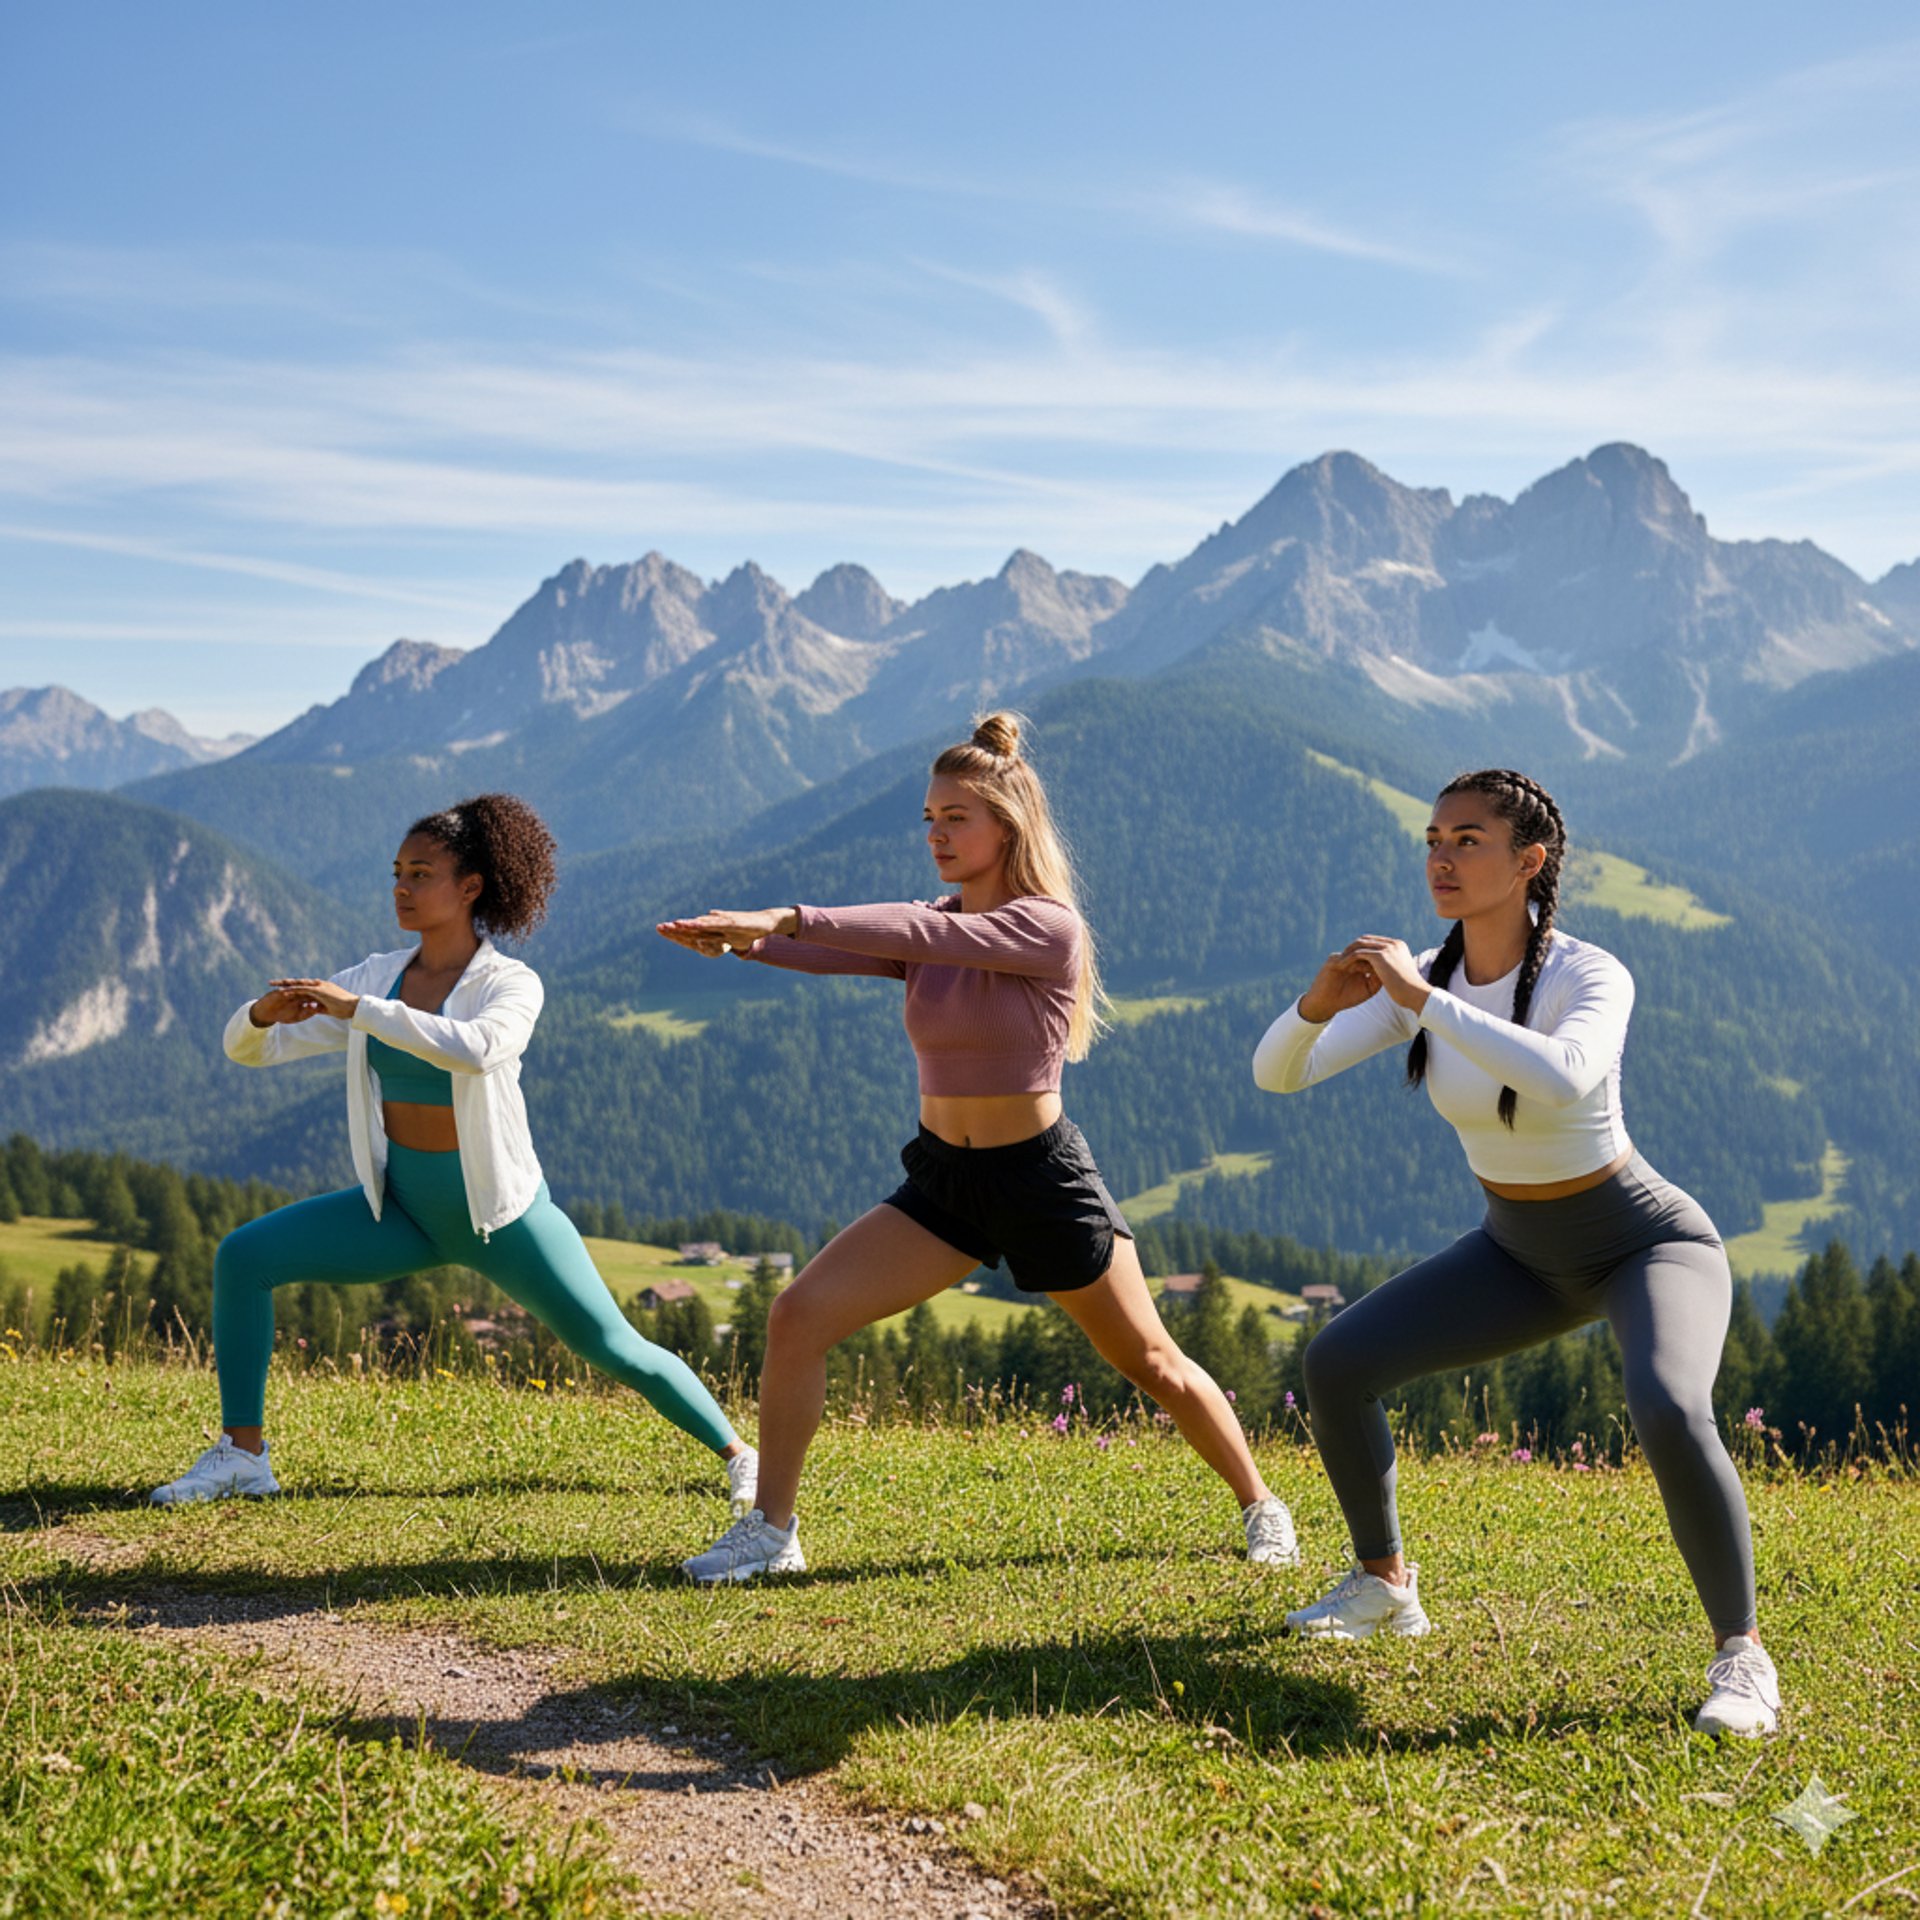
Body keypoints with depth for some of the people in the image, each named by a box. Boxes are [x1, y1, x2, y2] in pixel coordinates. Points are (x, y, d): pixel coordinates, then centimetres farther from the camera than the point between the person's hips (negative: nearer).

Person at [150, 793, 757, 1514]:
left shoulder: (511, 984, -15)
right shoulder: (377, 977, -1)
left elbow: (476, 1050, -40)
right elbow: (247, 1048, 0)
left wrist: (355, 1009, -38)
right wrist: (265, 1012, -24)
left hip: (501, 1212, -4)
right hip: (402, 1209, 5)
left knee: (614, 1349, -3)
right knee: (242, 1257, -10)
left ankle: (740, 1456, 19)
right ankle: (241, 1455, 0)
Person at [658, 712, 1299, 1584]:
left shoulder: (1049, 928, -17)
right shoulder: (932, 931, 3)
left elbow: (922, 932, -32)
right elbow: (839, 950, -15)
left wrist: (787, 917, -39)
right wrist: (742, 940, -34)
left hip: (1040, 1178, -5)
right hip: (942, 1178, 5)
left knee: (1151, 1364, 9)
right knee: (798, 1317, -10)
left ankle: (1260, 1507, 33)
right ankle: (770, 1531, 1)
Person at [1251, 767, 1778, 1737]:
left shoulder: (1592, 977, -27)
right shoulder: (1424, 980, -9)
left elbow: (1565, 1081, -50)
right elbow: (1275, 1075, -12)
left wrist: (1424, 1001, -46)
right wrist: (1319, 1003, -34)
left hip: (1651, 1244, -6)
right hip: (1521, 1254, 6)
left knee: (1667, 1413, -36)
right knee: (1335, 1363, -6)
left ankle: (1740, 1654, -15)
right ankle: (1384, 1585, 16)